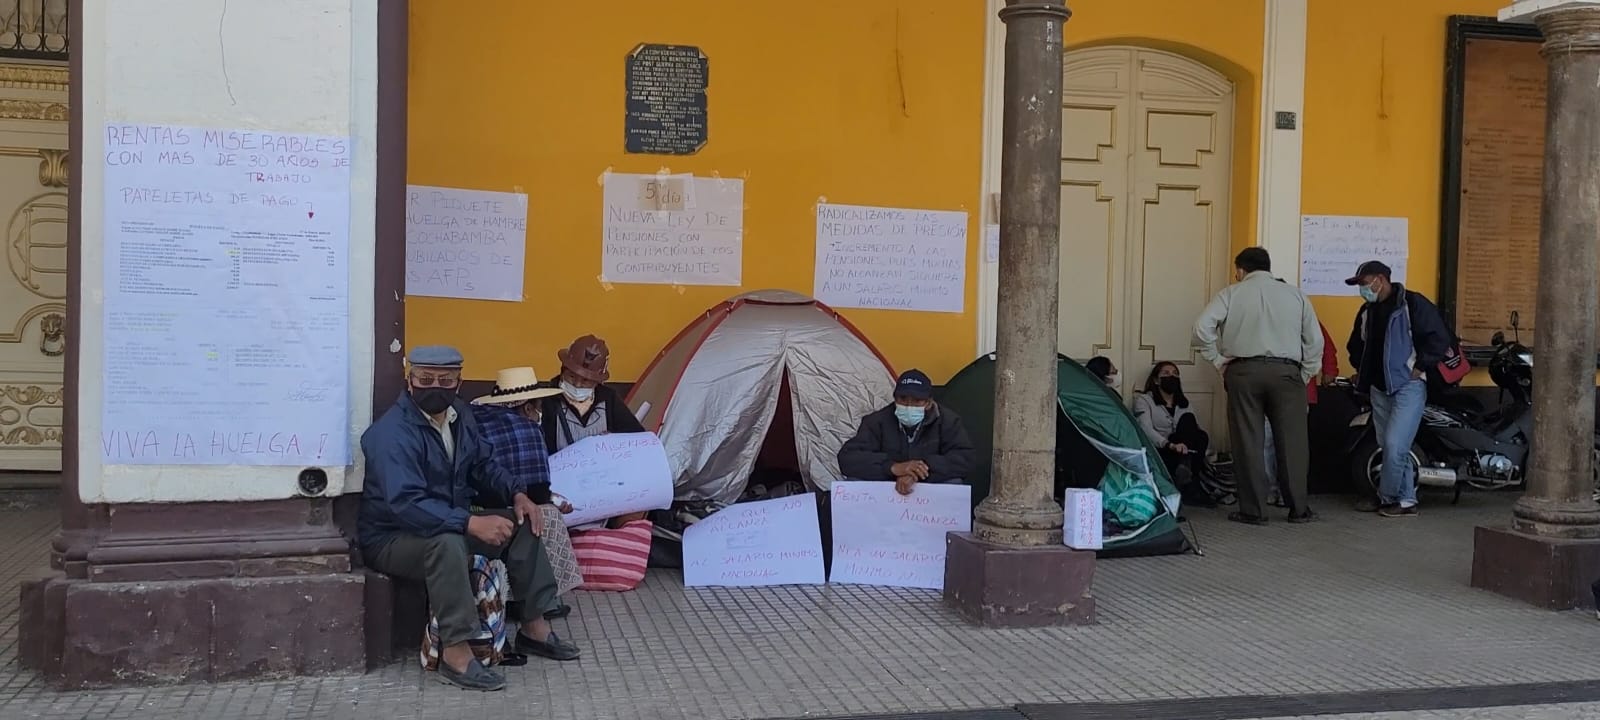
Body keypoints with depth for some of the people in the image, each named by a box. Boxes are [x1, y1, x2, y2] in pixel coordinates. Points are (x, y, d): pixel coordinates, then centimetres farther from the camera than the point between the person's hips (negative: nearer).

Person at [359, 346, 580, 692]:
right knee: (447, 542, -39)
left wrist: (517, 493, -1)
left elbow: (483, 464, 17)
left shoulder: (459, 415, 2)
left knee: (522, 522, 2)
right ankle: (456, 654, -33)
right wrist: (472, 523, -42)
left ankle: (533, 627, 8)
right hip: (393, 537, -9)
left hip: (451, 523, 9)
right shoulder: (392, 433, -26)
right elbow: (406, 504, -37)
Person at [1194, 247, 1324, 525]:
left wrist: (1219, 361, 2)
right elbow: (1314, 340, 8)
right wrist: (1305, 375, 13)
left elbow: (1202, 327, -6)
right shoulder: (1295, 294, 13)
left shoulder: (1231, 294, 7)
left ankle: (1253, 511, 5)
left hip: (1243, 372, -1)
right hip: (1286, 371, 1)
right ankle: (1299, 509, 10)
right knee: (1291, 441, 6)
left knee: (1248, 442, 3)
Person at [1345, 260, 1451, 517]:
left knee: (1395, 445, -14)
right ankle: (1406, 500, 16)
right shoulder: (1367, 311, 13)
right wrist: (1361, 369, 18)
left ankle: (1388, 496, 1)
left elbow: (1439, 338, -14)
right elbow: (1356, 344, 29)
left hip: (1408, 386, -8)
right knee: (1390, 447, 9)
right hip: (1379, 388, 8)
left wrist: (1420, 367, -13)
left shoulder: (1413, 303, -10)